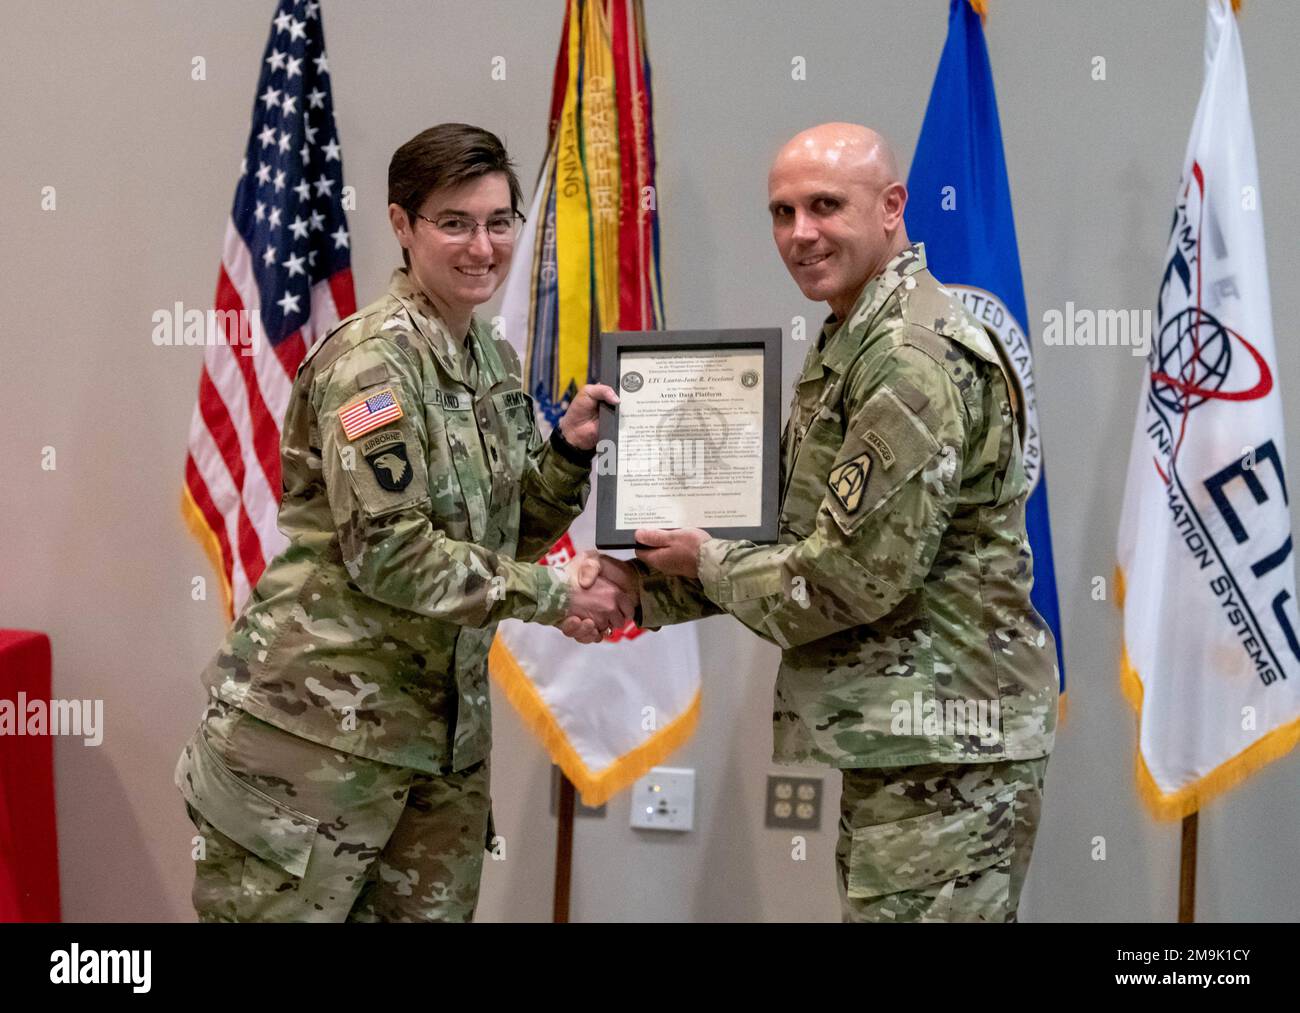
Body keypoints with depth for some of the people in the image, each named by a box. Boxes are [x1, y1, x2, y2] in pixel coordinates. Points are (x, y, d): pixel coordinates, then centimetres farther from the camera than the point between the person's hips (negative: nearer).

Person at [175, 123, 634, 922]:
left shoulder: (494, 360, 10)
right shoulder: (371, 360, -15)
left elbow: (515, 531, 15)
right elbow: (388, 553, -20)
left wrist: (571, 448, -3)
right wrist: (557, 594, -15)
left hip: (444, 727, 8)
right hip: (320, 719, -8)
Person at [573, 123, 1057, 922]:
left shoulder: (915, 361, -17)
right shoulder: (850, 346, 16)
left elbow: (855, 576, -21)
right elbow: (784, 535, 18)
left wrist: (709, 563, -6)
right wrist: (639, 586, 7)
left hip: (944, 757, -10)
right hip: (892, 749, 10)